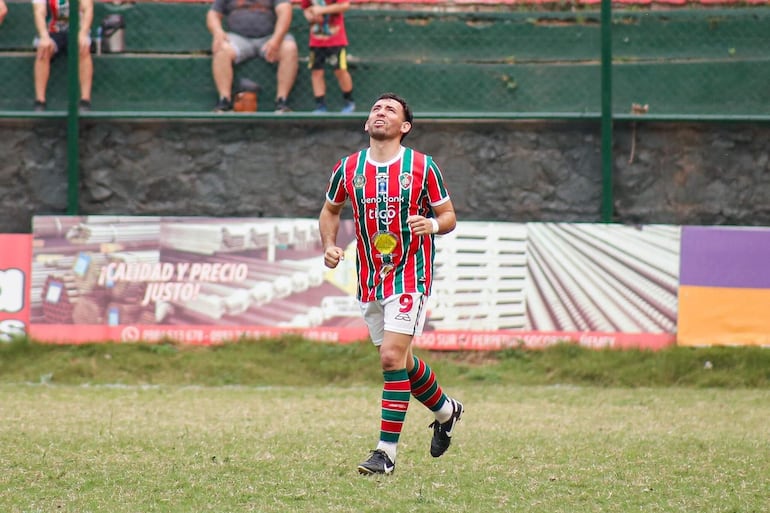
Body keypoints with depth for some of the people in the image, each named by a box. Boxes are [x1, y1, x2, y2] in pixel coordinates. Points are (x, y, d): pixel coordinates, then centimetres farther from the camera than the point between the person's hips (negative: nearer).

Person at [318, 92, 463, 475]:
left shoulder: (422, 167, -5)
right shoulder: (348, 168, 3)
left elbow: (448, 216, 2)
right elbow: (330, 210, 19)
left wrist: (432, 224, -20)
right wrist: (329, 246, 2)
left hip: (410, 275, -5)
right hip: (369, 280, 5)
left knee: (392, 356, -16)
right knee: (400, 358, 13)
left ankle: (387, 451, -12)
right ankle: (445, 411, 41)